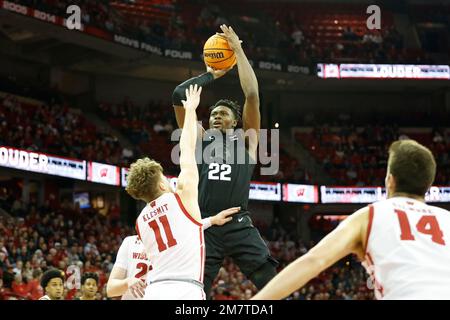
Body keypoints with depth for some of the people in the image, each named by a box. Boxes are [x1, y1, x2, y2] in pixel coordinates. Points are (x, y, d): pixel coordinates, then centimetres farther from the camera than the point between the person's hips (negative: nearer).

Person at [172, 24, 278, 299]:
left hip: (240, 226, -1)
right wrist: (213, 74, 19)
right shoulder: (200, 139, 18)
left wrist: (238, 50, 5)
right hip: (205, 226, 1)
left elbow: (252, 95, 3)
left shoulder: (247, 139, 15)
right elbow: (179, 95, 9)